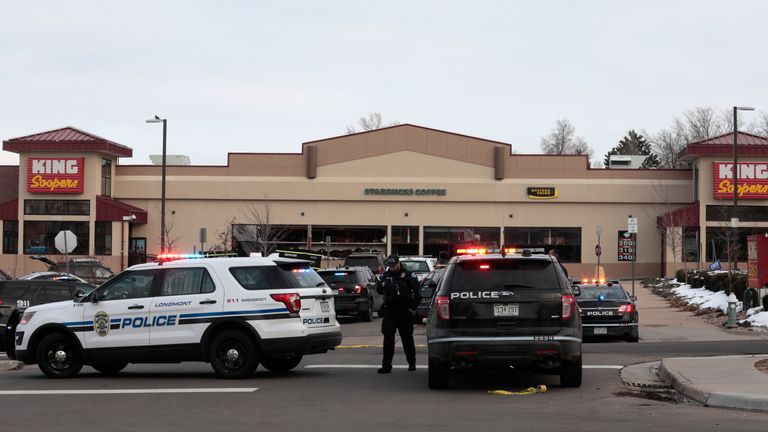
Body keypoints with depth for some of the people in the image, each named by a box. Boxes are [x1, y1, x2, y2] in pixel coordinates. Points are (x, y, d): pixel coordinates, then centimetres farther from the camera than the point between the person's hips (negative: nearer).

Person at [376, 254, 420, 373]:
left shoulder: (408, 275, -3)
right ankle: (386, 365, -2)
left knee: (407, 338, 8)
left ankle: (412, 363, 21)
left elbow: (416, 291, -3)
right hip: (389, 311, 3)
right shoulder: (386, 275, 10)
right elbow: (380, 291, 15)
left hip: (404, 311, -3)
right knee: (388, 338, -3)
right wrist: (380, 286, -9)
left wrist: (413, 307, -7)